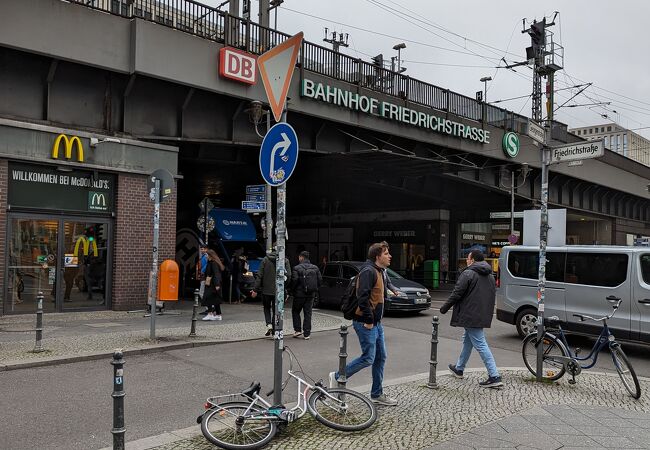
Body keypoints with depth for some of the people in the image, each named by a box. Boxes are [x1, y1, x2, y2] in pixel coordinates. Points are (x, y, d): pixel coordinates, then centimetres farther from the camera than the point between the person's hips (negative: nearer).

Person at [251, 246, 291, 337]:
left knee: (267, 308, 18)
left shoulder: (265, 259, -4)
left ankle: (269, 324, -3)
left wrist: (255, 290, -1)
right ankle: (274, 331, 13)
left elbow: (259, 276, -5)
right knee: (275, 310, 12)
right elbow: (288, 276, -8)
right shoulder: (285, 260, -4)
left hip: (266, 290, 0)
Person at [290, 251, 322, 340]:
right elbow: (320, 280, 4)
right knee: (308, 313, 9)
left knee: (295, 311, 14)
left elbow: (294, 281, -17)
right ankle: (307, 333, 8)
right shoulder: (315, 268, 5)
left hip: (299, 294, -4)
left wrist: (293, 290, -1)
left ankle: (298, 330, 7)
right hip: (311, 295, 4)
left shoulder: (297, 268, -10)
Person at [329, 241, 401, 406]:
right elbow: (363, 297, -25)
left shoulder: (381, 272, 15)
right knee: (368, 358, -7)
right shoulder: (368, 271, -17)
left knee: (381, 357, 11)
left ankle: (377, 394, 21)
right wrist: (368, 321, -23)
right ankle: (337, 377, 9)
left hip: (376, 323, 10)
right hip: (365, 323, -10)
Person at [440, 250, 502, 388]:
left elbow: (457, 294, -15)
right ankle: (459, 369, 35)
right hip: (483, 316, 9)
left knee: (480, 345, -8)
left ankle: (494, 377, -10)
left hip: (471, 316, -9)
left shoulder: (468, 274, -13)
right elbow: (493, 296, 19)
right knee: (467, 340, 22)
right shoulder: (490, 276, 15)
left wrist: (444, 308, -2)